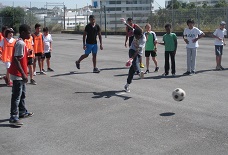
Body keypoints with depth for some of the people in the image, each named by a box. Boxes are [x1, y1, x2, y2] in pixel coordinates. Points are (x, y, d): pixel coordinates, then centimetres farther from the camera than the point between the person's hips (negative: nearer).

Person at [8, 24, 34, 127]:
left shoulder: (21, 42, 11)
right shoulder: (20, 43, -19)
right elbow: (16, 60, -25)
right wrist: (23, 74, -26)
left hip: (20, 74, 10)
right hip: (18, 74, -10)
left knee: (22, 94, 20)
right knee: (16, 96, -5)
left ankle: (22, 112, 34)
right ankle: (13, 118, 0)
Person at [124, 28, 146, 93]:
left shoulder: (143, 40, -26)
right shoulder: (136, 34, -13)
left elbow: (138, 50, -35)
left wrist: (132, 58, -44)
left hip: (138, 53, -3)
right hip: (132, 50, 3)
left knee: (132, 68, -6)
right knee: (135, 62, -29)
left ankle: (127, 84, 6)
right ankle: (139, 72, -57)